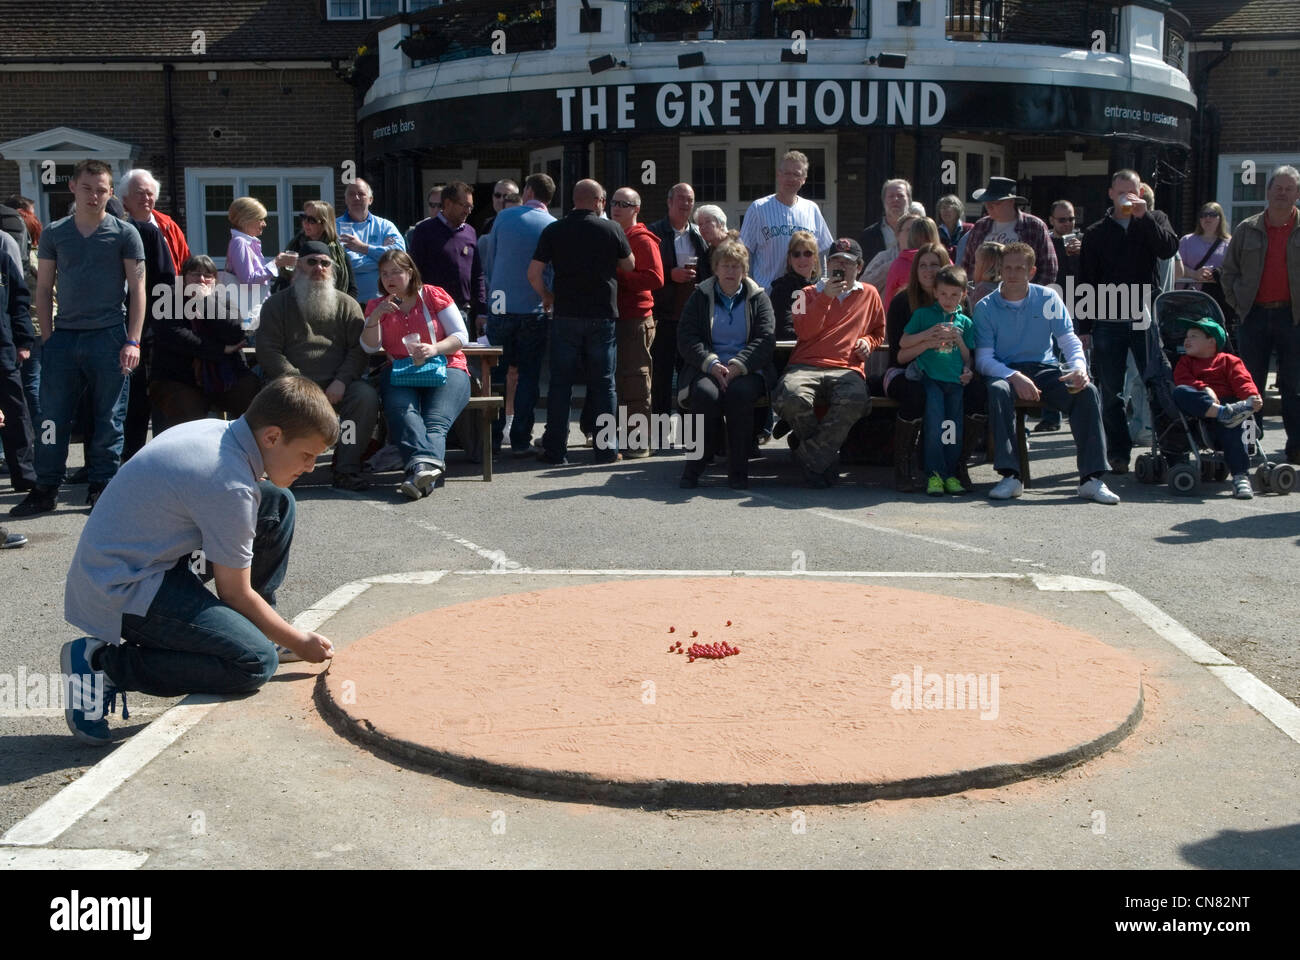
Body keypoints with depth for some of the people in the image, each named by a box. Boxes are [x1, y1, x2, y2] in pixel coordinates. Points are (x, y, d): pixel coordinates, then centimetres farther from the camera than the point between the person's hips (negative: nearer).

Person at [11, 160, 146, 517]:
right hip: (64, 336, 2)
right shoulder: (54, 233, 10)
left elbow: (137, 289, 1)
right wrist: (48, 339, 3)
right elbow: (43, 289, 12)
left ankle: (101, 488, 13)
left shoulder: (124, 233, 2)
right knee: (52, 417, 3)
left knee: (108, 420, 3)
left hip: (108, 336, -2)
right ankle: (45, 490, 11)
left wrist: (132, 341, -7)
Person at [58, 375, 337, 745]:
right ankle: (102, 662, -10)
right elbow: (236, 594, -15)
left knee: (278, 505, 5)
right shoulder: (229, 485, -25)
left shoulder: (215, 431, 2)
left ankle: (257, 631, 17)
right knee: (255, 662, -22)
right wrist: (297, 640, 0)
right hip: (121, 595, -10)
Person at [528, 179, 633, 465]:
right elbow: (629, 265, 12)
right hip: (603, 316, 0)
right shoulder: (611, 229, -2)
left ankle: (555, 449, 6)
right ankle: (606, 449, 9)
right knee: (603, 384, 7)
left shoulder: (553, 231, -1)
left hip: (565, 316, 1)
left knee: (560, 383, 6)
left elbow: (533, 273, -3)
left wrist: (547, 297, 14)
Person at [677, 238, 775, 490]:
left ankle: (738, 469, -26)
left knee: (740, 392, -36)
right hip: (706, 368, 1)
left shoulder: (758, 298, 14)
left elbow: (766, 340, 0)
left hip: (747, 369, 0)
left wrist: (737, 365, -17)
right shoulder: (700, 297, 15)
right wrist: (712, 364, -15)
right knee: (705, 393, -35)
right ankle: (696, 464, -21)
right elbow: (686, 338, 3)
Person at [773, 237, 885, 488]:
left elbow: (879, 332, 37)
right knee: (790, 397, -37)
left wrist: (868, 342, 13)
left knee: (853, 401, -39)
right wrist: (826, 297, -4)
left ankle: (810, 457, -24)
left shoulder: (869, 294, 24)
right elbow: (804, 332, 4)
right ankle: (826, 456, -13)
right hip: (806, 366, 0)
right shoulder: (810, 293, 21)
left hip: (847, 370, 0)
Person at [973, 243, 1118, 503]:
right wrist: (1015, 377, -24)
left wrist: (1079, 367, -19)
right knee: (997, 390, -37)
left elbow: (1069, 339, 4)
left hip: (1045, 369, 2)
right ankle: (1010, 476, -35)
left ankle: (1091, 478, -26)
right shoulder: (986, 307, 2)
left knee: (1088, 391, -25)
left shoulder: (1048, 298, 8)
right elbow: (983, 359, -5)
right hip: (1006, 371, -2)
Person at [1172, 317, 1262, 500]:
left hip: (1227, 401, -1)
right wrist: (1204, 389, -16)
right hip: (1198, 407, 2)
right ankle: (1225, 413, -46)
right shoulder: (1185, 361, 27)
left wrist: (1253, 396, -20)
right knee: (1179, 392, -30)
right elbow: (1183, 379, 5)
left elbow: (1242, 381, 3)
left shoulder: (1228, 360, 21)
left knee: (1234, 425, -34)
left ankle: (1241, 477, -41)